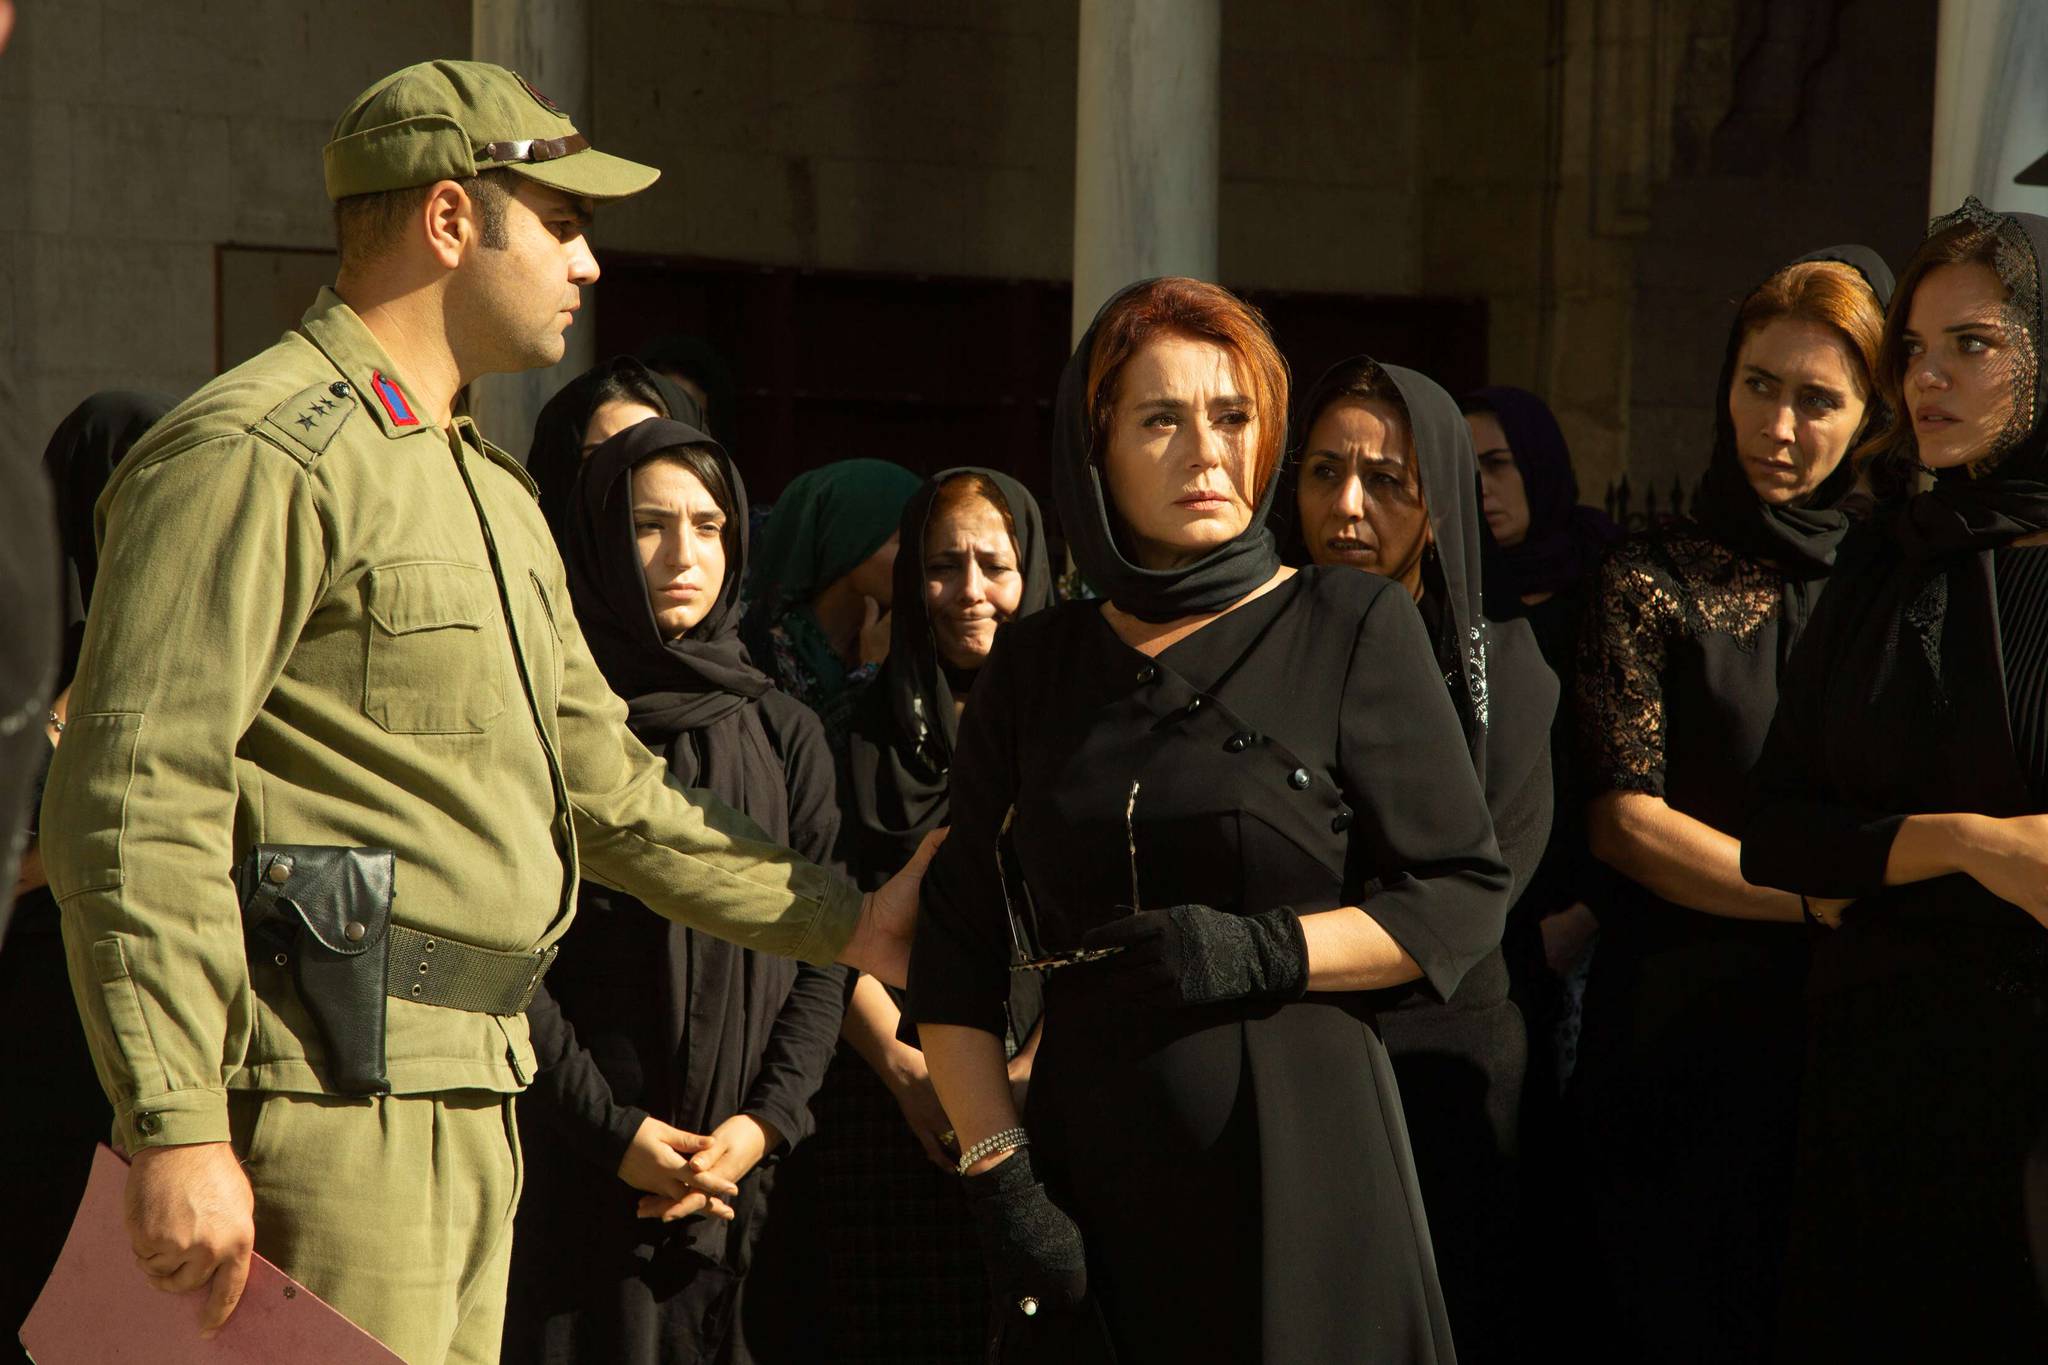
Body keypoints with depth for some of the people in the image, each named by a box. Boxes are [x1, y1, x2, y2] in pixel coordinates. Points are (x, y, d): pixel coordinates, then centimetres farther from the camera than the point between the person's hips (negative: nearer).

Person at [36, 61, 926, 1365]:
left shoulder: (488, 488, 22)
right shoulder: (257, 454, -10)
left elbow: (607, 787, 28)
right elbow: (135, 807, -18)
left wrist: (846, 921, 24)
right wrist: (177, 1130, -23)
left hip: (470, 1097, 10)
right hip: (325, 1098, -10)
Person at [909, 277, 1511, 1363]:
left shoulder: (1351, 627, 1)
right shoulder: (1033, 670, 9)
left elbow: (1463, 896, -1)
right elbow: (958, 955, 8)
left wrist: (1266, 951, -15)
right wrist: (1000, 1171, -3)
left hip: (1301, 1149, -2)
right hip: (1091, 1175, 2)